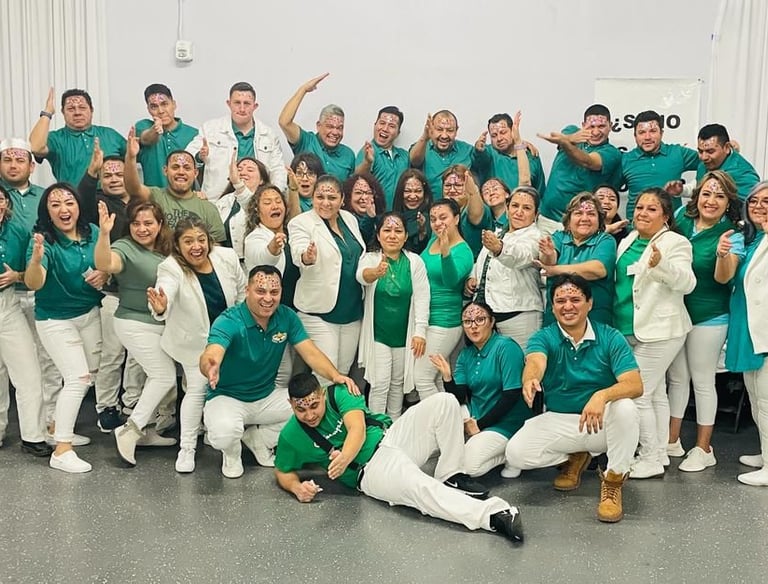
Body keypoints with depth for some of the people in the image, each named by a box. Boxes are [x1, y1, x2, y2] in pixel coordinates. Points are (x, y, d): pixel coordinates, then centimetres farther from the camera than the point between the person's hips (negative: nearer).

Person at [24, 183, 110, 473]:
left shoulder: (92, 232, -7)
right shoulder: (44, 240, -22)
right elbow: (33, 284, -35)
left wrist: (103, 275, -14)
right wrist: (36, 258, -56)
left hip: (90, 314, 6)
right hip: (56, 320, -6)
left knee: (88, 374, 15)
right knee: (78, 377, -13)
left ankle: (58, 428, 34)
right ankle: (61, 451, -6)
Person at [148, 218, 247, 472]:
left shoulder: (227, 257, -18)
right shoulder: (171, 268, -27)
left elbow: (242, 290, -2)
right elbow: (165, 293, -48)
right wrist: (160, 308, -71)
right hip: (196, 341, -4)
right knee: (197, 388, -2)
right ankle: (186, 448, 12)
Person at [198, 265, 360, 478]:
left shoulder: (287, 317, -8)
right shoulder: (228, 322, -23)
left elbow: (310, 352, -13)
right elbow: (210, 355, -41)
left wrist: (335, 376, -34)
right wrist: (211, 367, -67)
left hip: (268, 395, 5)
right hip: (227, 397, -5)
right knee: (224, 432, -36)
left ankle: (259, 437, 8)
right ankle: (232, 455, 4)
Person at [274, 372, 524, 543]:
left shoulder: (338, 393, -2)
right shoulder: (291, 437, -2)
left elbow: (357, 429, -17)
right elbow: (283, 472, 13)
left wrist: (345, 457, -38)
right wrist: (296, 487, -12)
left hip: (392, 437, 4)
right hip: (372, 469, -4)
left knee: (445, 402, -16)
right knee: (417, 486, -38)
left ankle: (451, 477, -8)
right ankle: (493, 513, -46)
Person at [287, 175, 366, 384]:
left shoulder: (350, 219, 9)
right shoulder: (300, 223, -10)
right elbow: (298, 254, -29)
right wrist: (307, 257, -49)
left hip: (353, 310, 6)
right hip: (320, 311, -6)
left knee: (344, 371, 15)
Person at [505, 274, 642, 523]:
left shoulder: (610, 338, -8)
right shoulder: (543, 338, -6)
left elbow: (635, 385, -20)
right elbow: (535, 362, -30)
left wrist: (602, 395, -42)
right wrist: (530, 380, -57)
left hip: (603, 421, -1)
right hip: (558, 421, 2)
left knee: (625, 407, -35)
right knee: (515, 453, -21)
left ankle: (613, 481, -11)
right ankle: (575, 458, 10)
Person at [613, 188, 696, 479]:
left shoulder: (675, 243, -11)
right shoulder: (629, 241, 11)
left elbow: (687, 283, -23)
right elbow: (620, 279, 23)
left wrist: (662, 264, -41)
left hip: (658, 332, -7)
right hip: (630, 331, 8)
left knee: (638, 394, -6)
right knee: (656, 393, 15)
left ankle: (650, 459, 5)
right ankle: (659, 454, 24)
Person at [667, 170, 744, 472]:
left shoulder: (732, 236, -14)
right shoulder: (682, 217, -3)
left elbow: (723, 278, -26)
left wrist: (723, 255, -44)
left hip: (708, 318, -5)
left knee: (702, 381, 4)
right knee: (676, 377, 15)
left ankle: (703, 449, 18)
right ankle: (671, 440, 27)